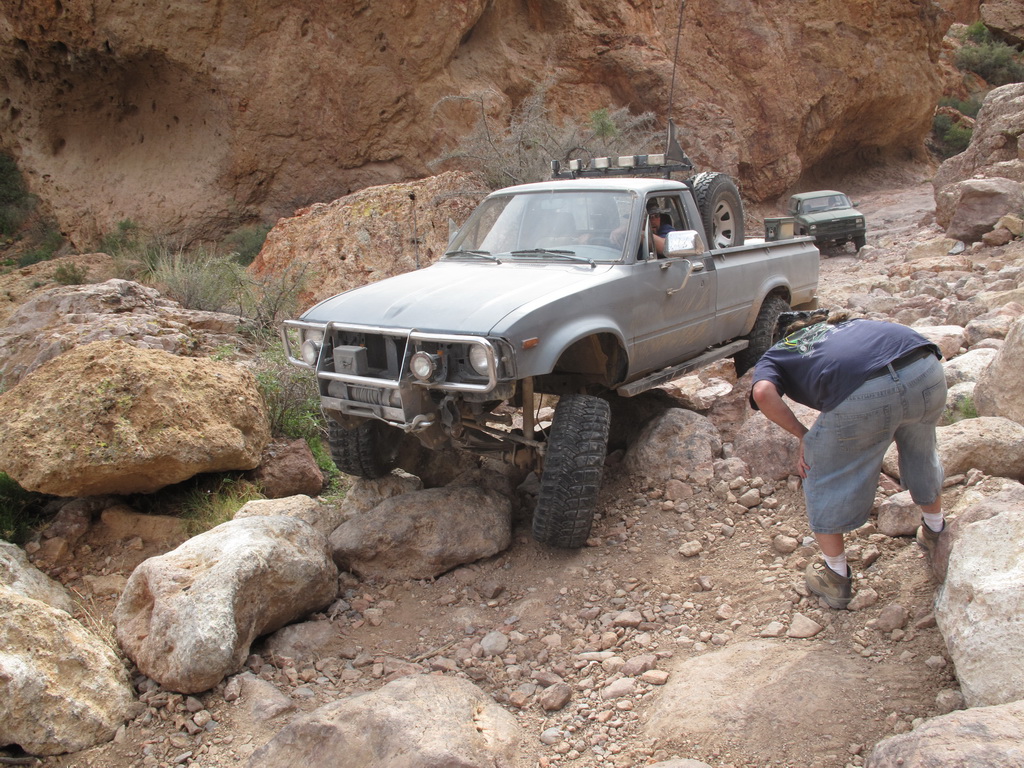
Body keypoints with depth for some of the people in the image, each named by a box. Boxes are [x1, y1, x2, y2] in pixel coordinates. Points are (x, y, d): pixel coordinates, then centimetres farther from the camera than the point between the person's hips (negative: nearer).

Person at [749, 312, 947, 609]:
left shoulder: (773, 356, 24)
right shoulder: (844, 325, 39)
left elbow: (763, 393, 2)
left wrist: (803, 435, 14)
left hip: (863, 394, -5)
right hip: (927, 370, 6)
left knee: (825, 476, 20)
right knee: (920, 450, 35)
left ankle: (836, 578, 32)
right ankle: (936, 532, 57)